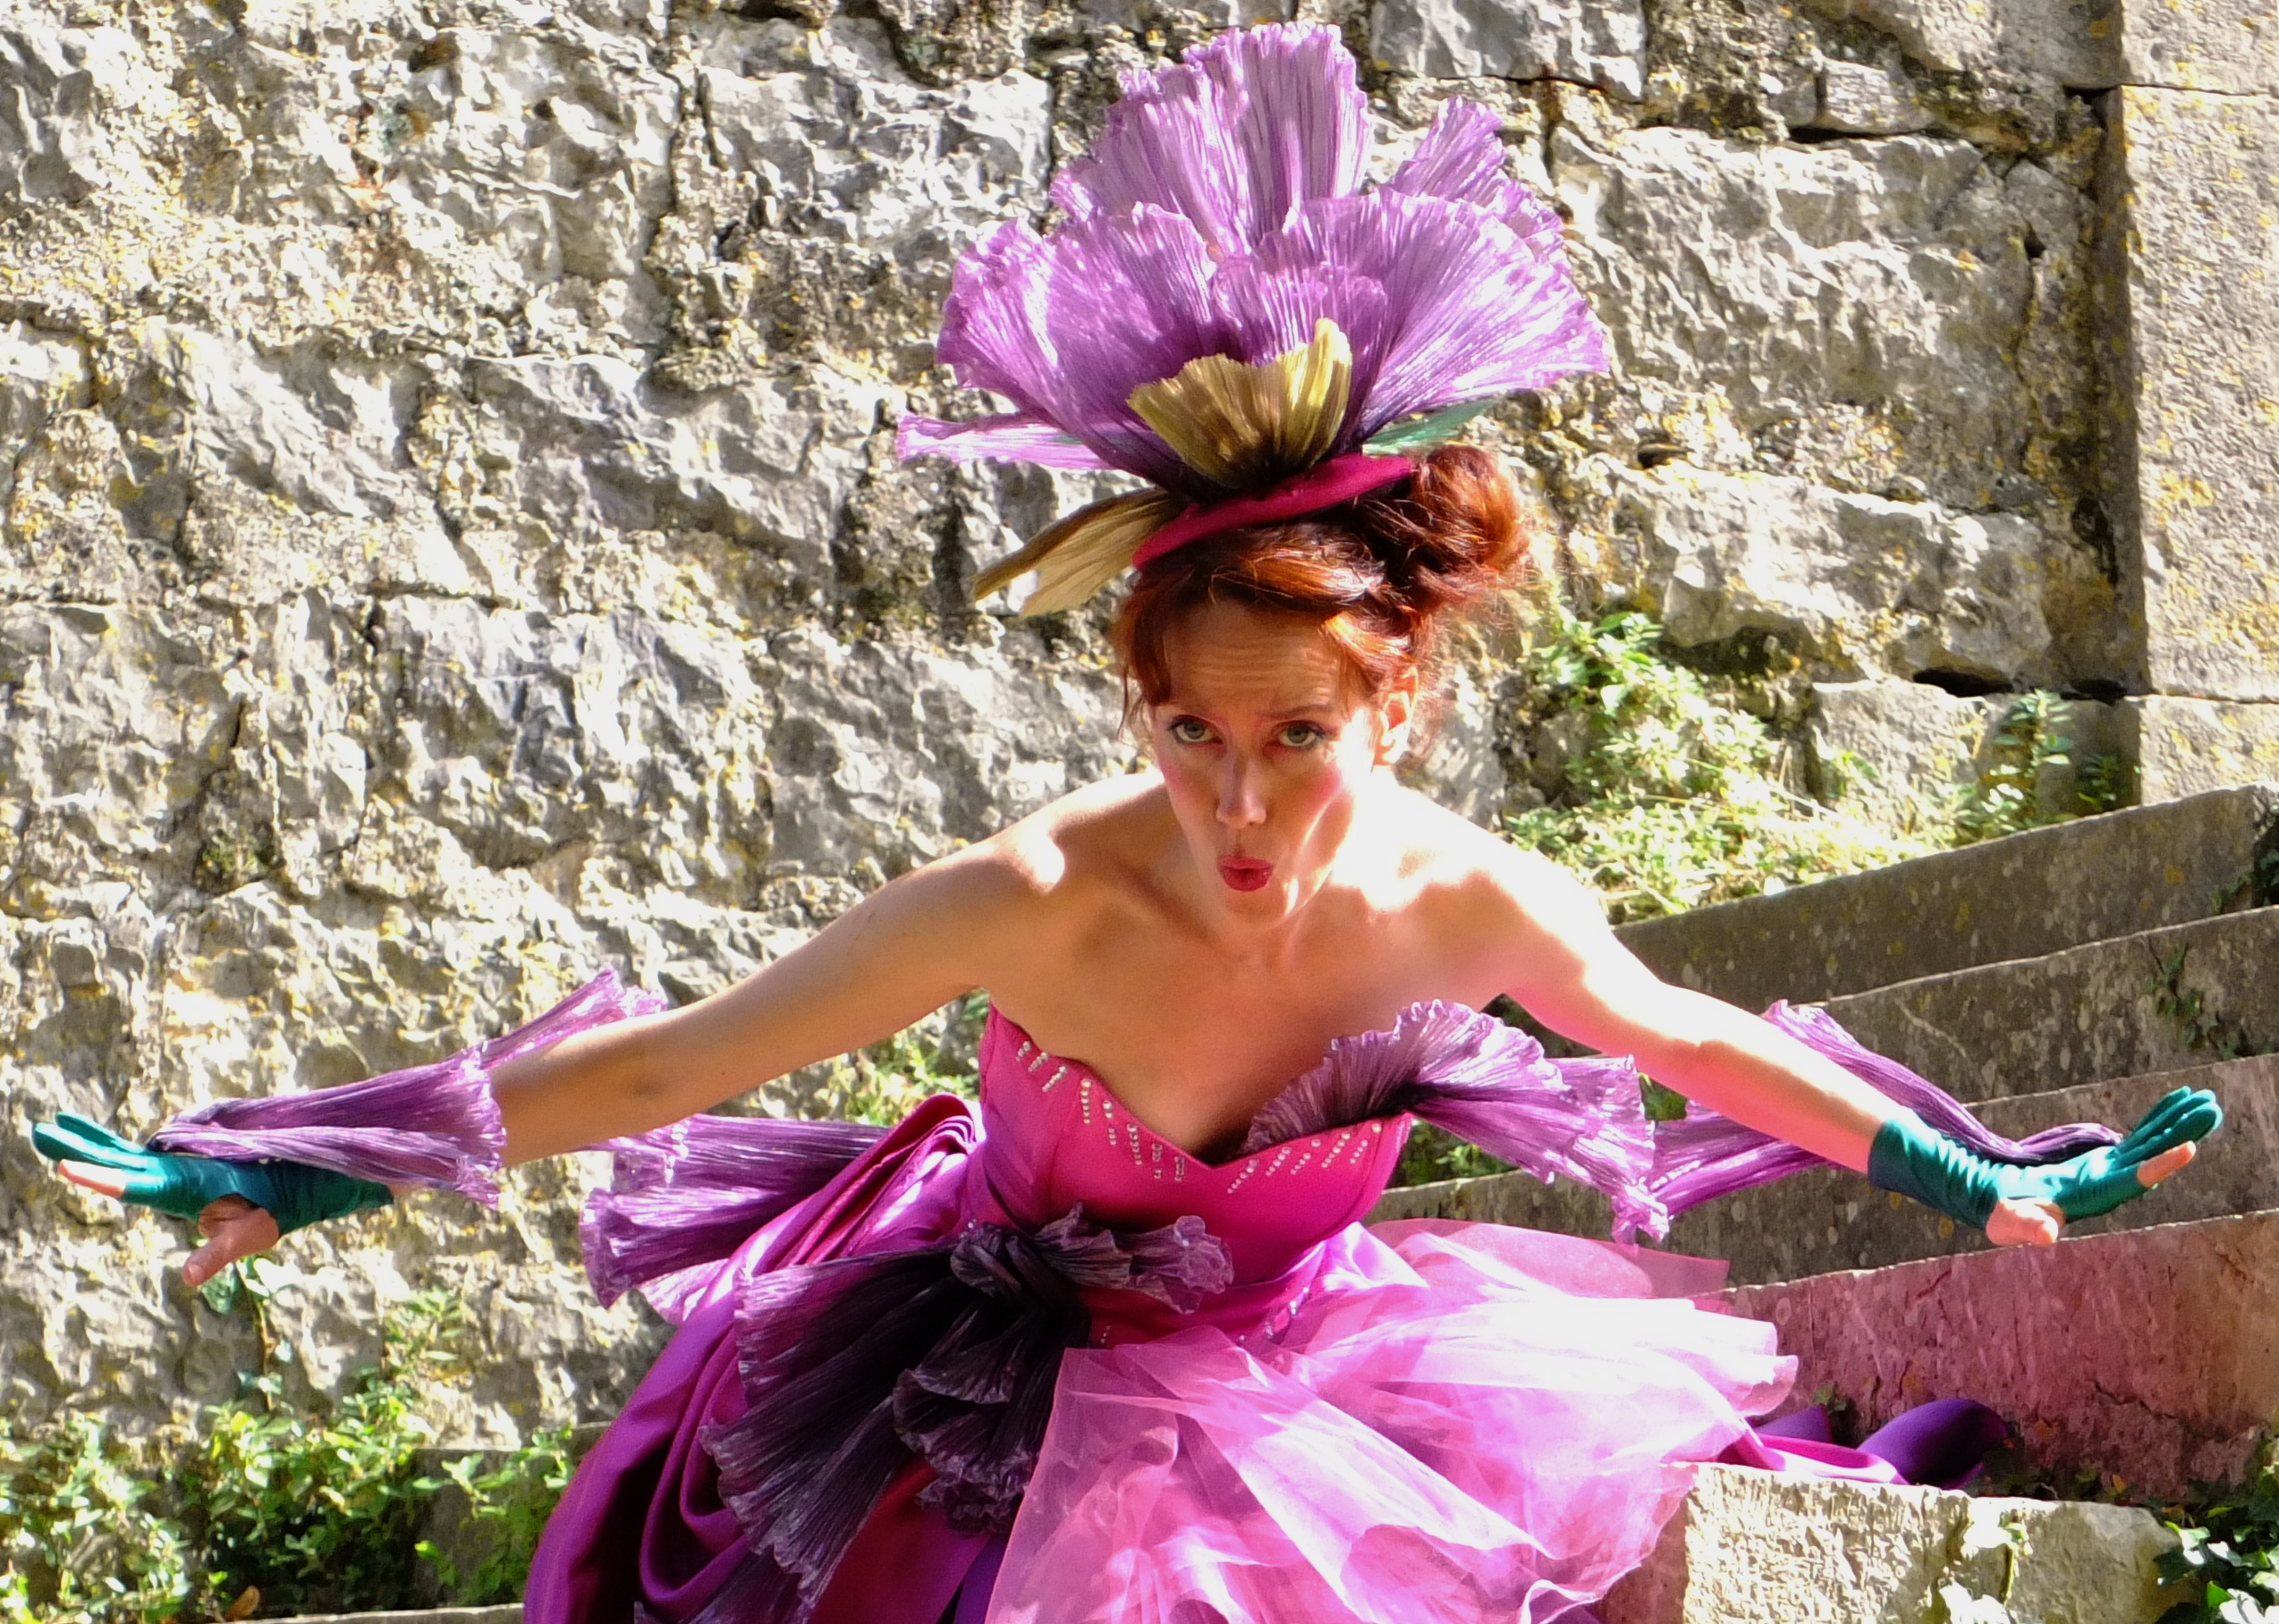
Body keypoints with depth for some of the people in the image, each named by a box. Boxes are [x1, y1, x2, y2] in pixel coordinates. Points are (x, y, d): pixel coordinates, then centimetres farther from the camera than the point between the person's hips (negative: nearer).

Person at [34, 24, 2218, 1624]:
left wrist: (1990, 1186, 9)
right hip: (996, 1383, -3)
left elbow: (1697, 1041, 0)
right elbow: (672, 1059, -24)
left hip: (1279, 1349, 3)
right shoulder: (1040, 903, -32)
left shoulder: (1468, 902, -22)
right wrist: (293, 1180, -23)